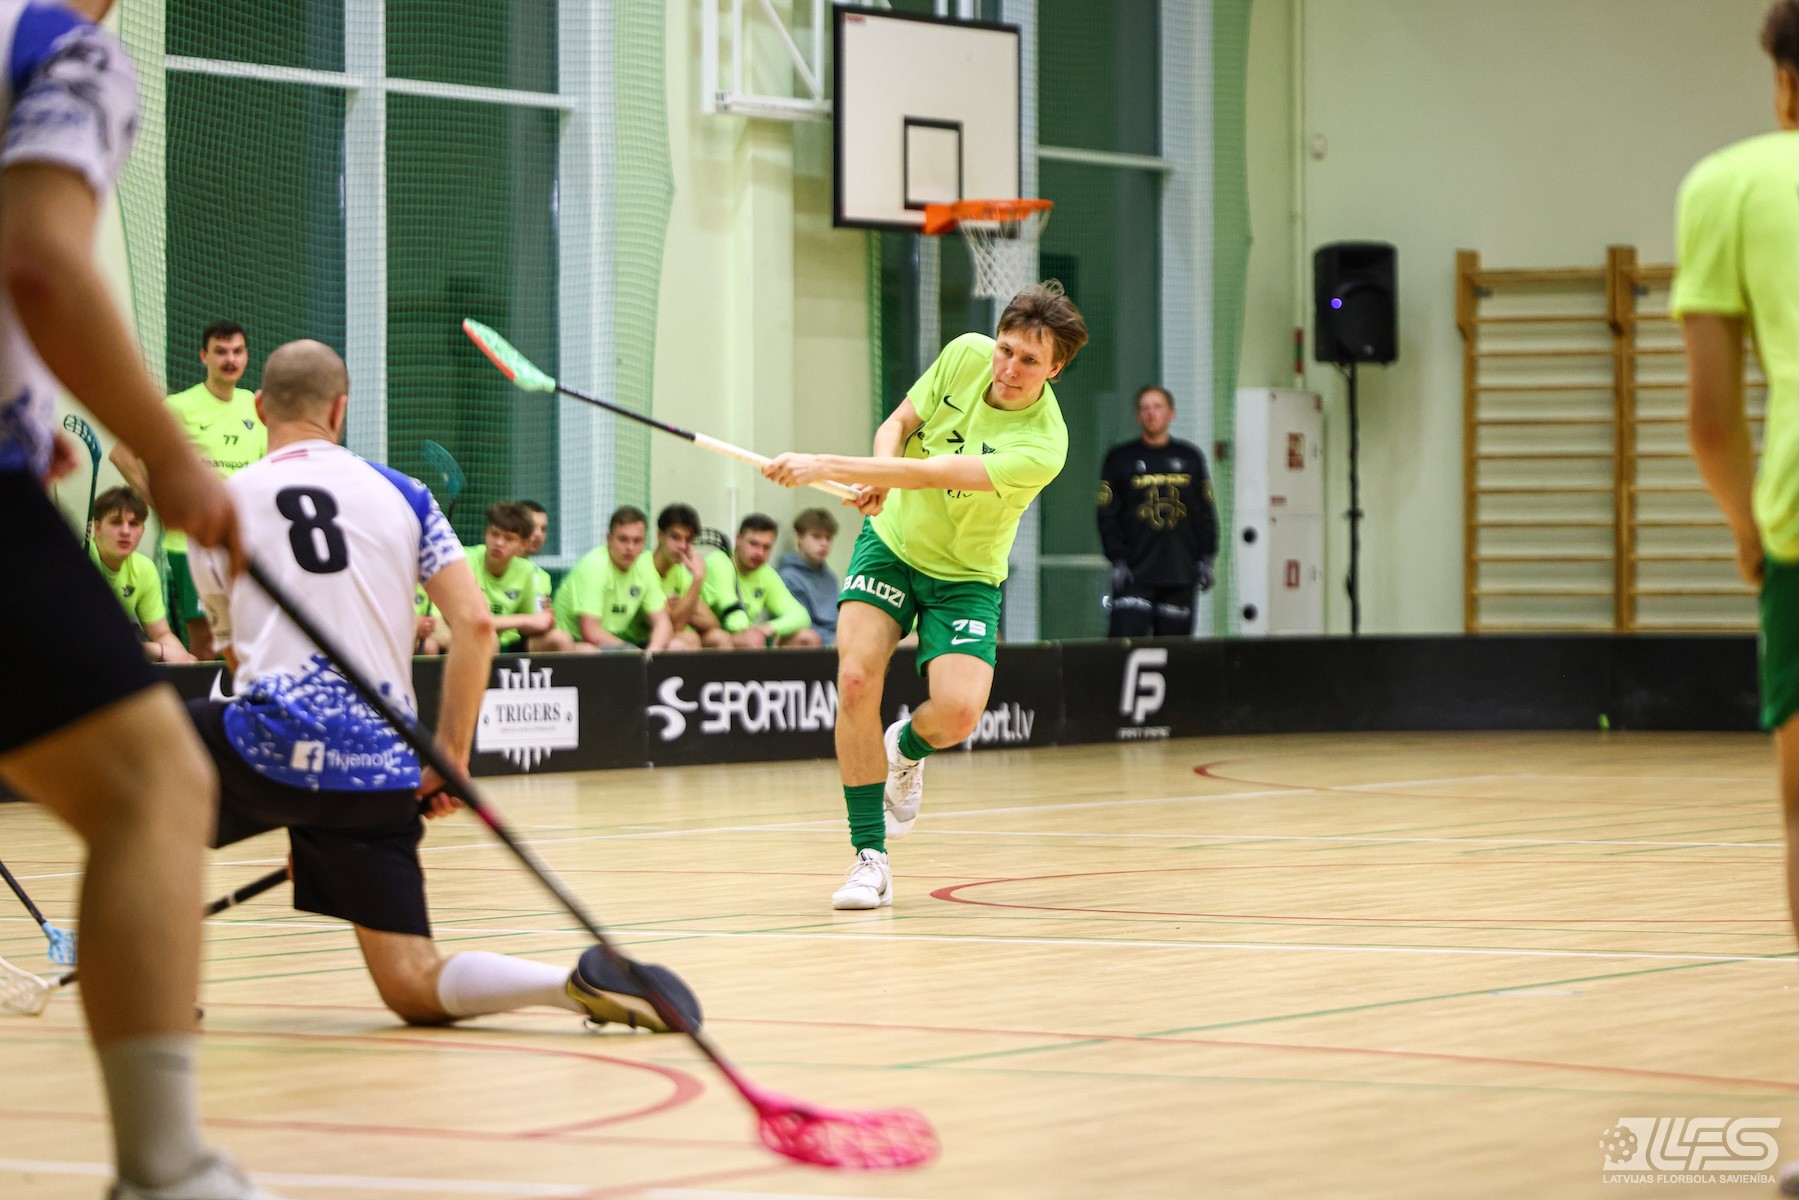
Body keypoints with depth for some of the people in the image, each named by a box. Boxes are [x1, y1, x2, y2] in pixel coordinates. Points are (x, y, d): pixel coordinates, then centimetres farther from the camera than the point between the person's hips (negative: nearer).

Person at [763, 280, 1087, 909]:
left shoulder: (1042, 446, -29)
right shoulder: (966, 354, -13)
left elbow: (928, 473, -35)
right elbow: (900, 423, 2)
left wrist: (825, 467, -39)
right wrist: (878, 479, -20)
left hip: (964, 578, -3)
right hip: (891, 539, 3)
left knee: (958, 711, -24)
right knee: (856, 679, -20)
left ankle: (904, 750, 16)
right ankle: (870, 858, -11)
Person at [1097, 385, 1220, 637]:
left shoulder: (1190, 457, 12)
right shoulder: (1120, 459, 5)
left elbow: (1206, 512, 14)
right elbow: (1107, 514, 2)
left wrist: (1205, 559, 6)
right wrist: (1117, 560, -7)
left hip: (1181, 573, 3)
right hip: (1136, 573, -2)